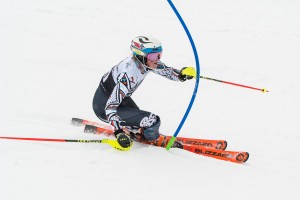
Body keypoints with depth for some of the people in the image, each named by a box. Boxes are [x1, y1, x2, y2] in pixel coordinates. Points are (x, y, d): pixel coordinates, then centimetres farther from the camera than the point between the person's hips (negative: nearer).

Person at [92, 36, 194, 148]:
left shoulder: (144, 61, -14)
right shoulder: (128, 76, -37)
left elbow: (166, 71, 3)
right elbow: (110, 106, -38)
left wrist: (180, 75, -17)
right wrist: (119, 131, -46)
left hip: (117, 96, 9)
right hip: (103, 106, -9)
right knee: (152, 121, -20)